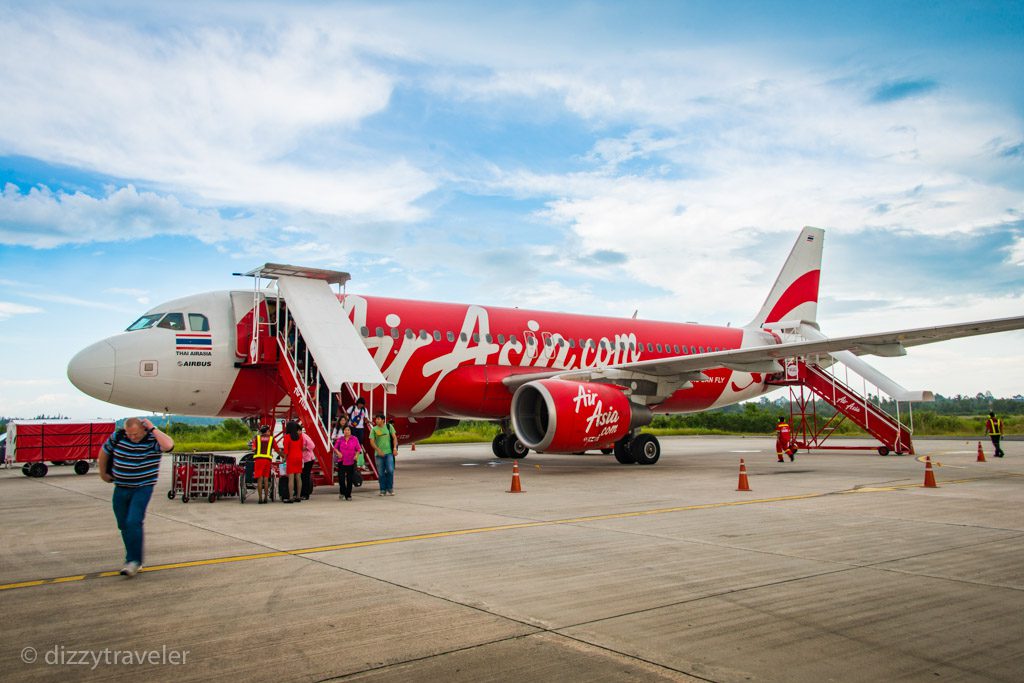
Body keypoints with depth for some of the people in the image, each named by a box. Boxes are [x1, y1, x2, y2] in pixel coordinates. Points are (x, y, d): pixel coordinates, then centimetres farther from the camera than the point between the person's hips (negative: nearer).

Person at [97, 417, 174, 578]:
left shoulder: (153, 440, -15)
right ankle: (132, 559, 24)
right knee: (124, 525, 10)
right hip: (120, 489, 5)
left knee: (133, 522, -17)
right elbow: (104, 452, 14)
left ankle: (134, 561, -10)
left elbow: (168, 445, -38)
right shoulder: (117, 437, -4)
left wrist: (153, 429, -30)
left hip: (142, 488, -5)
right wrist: (103, 473, 21)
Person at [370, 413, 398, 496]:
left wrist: (395, 448, -7)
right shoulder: (374, 429, 2)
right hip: (378, 454, 0)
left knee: (390, 470, -9)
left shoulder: (389, 427, 4)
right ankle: (383, 490, 14)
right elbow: (372, 442, -3)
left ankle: (390, 489, 4)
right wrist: (378, 450, -16)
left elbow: (394, 437, 5)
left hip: (389, 452, 0)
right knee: (381, 473, 4)